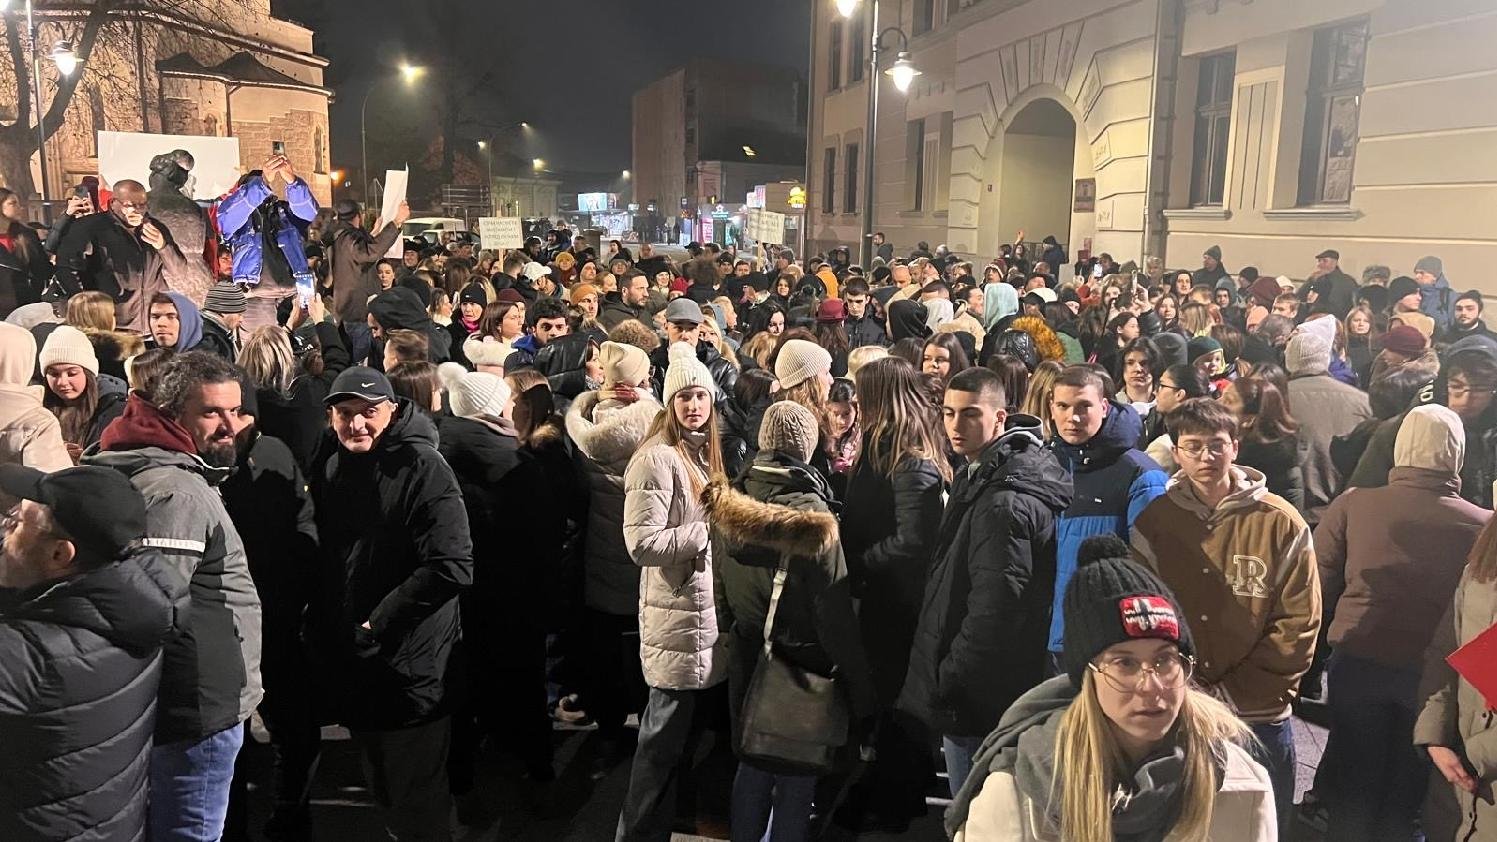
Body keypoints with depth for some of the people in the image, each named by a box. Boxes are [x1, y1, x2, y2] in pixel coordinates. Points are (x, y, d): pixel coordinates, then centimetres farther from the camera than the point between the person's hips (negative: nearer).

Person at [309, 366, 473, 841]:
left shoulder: (423, 469, -17)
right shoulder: (330, 464, 6)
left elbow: (452, 567, -24)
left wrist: (380, 623, -20)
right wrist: (323, 618, 7)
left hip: (410, 664, -7)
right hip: (351, 660, 7)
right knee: (381, 790, 23)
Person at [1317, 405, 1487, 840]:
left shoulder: (1351, 505, -9)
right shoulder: (1482, 526, -9)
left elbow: (1319, 589, -4)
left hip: (1358, 664, 0)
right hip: (1435, 675, 0)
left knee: (1354, 791, 15)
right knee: (1405, 802, 16)